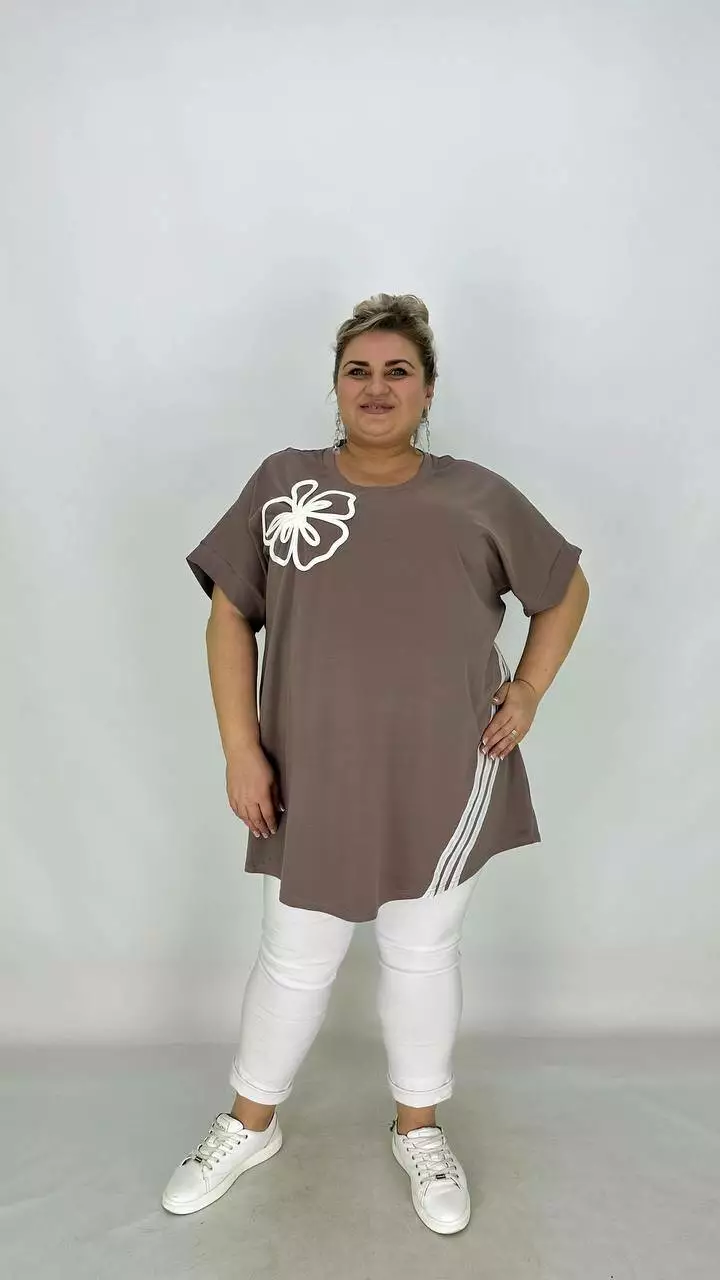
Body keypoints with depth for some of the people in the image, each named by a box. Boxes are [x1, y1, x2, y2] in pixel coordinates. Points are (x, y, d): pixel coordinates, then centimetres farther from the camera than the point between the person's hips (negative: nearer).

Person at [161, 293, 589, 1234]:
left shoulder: (479, 498, -1)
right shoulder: (282, 481, -2)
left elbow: (567, 589, 12)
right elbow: (230, 614, -1)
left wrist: (528, 692, 2)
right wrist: (241, 748, -7)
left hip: (443, 777, 1)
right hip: (313, 776, 0)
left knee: (423, 953, 16)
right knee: (296, 960, 14)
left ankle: (419, 1130, 41)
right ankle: (249, 1124, 40)